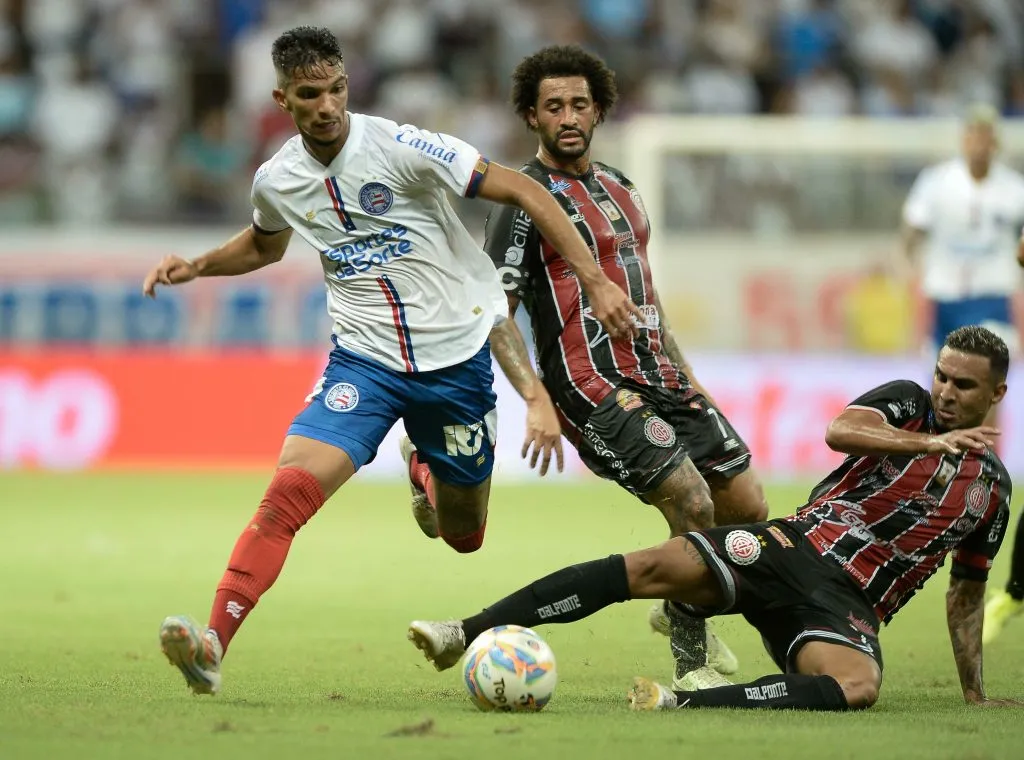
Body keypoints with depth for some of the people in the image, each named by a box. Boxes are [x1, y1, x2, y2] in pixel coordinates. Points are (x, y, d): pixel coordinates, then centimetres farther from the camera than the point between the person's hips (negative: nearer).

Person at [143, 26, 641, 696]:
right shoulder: (276, 181, -1)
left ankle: (427, 474, 52)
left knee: (463, 535, 14)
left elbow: (523, 191, -12)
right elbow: (266, 243, 26)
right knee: (291, 486, -24)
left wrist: (596, 280, -18)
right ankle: (214, 644, -28)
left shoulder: (399, 147, -15)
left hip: (457, 357, -1)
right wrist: (198, 267, 7)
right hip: (365, 359, 1)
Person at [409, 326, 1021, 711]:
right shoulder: (907, 403, 9)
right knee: (654, 567, -25)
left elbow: (967, 593, 25)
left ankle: (683, 705, -47)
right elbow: (840, 432, -14)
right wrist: (931, 442, -15)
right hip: (797, 547, 0)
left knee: (859, 687, -36)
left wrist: (975, 694, 22)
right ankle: (467, 634, -28)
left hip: (848, 606, 0)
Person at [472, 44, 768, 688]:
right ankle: (693, 666, -4)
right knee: (693, 506, -18)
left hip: (659, 376, 8)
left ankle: (680, 608, 35)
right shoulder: (528, 199, -8)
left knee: (748, 510, 9)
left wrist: (687, 377, 24)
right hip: (595, 388, -8)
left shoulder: (618, 185, 17)